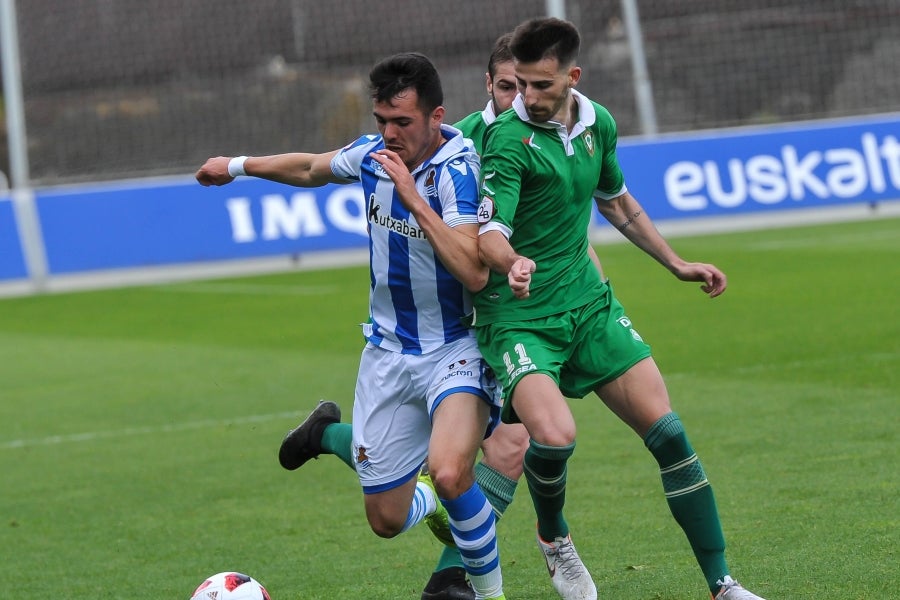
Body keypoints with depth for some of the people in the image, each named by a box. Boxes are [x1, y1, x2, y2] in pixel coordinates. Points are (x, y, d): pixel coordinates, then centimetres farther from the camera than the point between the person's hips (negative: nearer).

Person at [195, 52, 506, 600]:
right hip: (389, 350, 5)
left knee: (449, 473, -32)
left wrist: (412, 198, -33)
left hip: (456, 349, -5)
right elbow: (311, 169, 22)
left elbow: (474, 272, -34)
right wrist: (240, 165, 33)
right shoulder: (372, 154, -2)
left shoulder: (459, 170, -21)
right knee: (387, 520, 5)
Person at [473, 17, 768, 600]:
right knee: (554, 435, -28)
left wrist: (675, 262, 24)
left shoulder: (598, 124, 5)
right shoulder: (508, 139, -16)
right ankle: (553, 537, 6)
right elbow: (489, 233, -25)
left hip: (589, 304, 6)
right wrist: (512, 261, -48)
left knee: (669, 435, -4)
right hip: (520, 317, -5)